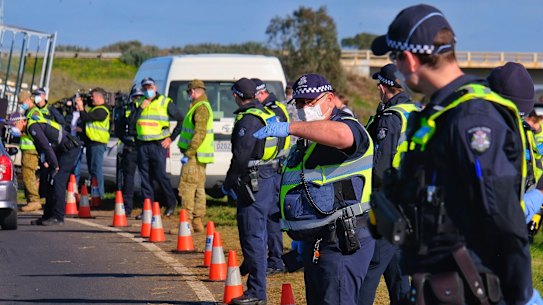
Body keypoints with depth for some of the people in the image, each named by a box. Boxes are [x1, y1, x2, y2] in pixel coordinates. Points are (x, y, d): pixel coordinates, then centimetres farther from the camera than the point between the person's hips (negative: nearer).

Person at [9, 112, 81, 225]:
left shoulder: (33, 127, -19)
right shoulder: (30, 127, 13)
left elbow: (46, 146, -22)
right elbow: (41, 147, 19)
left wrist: (55, 165, -18)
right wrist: (44, 161, 4)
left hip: (70, 148, -10)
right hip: (63, 150, 10)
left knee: (57, 181, -14)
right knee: (49, 182, 10)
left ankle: (58, 217, -13)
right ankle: (48, 215, 14)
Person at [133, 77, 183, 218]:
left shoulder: (165, 102, 0)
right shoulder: (140, 103, 14)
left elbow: (181, 120, 3)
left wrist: (171, 138, -2)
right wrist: (141, 108, -7)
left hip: (158, 144, -5)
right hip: (142, 145, 5)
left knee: (160, 175, -7)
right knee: (145, 177, 4)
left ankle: (171, 202, 11)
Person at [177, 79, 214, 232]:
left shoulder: (201, 108, -15)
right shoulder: (203, 106, 18)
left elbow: (200, 134, -24)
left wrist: (188, 154, -22)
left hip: (194, 156, -11)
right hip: (198, 156, 11)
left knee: (187, 188, -11)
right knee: (198, 188, 12)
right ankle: (197, 222, 17)